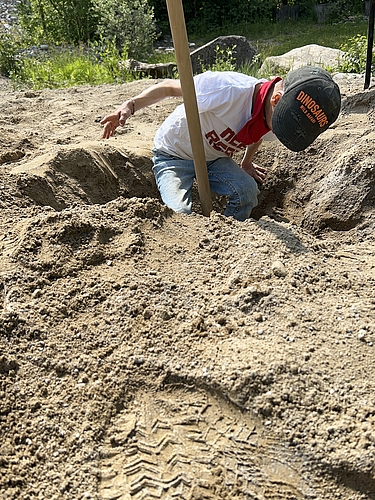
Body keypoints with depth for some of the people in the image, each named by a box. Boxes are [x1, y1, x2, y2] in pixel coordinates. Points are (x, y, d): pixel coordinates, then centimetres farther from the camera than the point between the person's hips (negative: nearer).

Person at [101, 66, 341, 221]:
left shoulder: (275, 119, -14)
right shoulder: (229, 90, -36)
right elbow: (171, 87, -23)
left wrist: (246, 163, 21)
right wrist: (130, 106, -27)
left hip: (216, 158, 5)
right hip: (174, 154, -5)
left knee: (248, 190, -22)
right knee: (180, 213, -27)